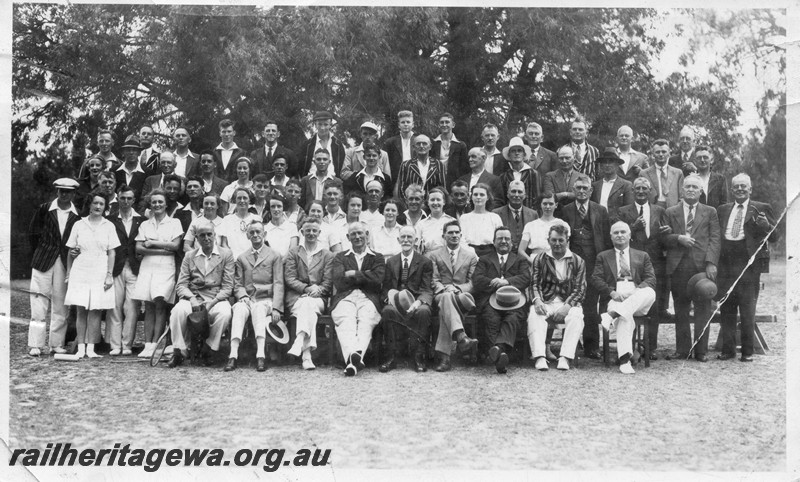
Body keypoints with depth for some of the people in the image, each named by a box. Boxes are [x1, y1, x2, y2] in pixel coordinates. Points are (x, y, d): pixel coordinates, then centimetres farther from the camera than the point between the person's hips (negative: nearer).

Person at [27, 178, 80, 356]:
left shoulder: (77, 216, 2)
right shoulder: (44, 210, 1)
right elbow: (32, 234, 8)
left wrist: (71, 257, 1)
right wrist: (40, 253, 9)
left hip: (65, 264, 1)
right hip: (43, 261, -1)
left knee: (61, 305, 4)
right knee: (39, 302, -3)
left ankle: (57, 343, 12)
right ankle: (35, 344, 0)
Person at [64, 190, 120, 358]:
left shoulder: (108, 226, 7)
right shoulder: (79, 225, 8)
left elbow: (112, 252, 5)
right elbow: (71, 251, 10)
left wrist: (109, 274, -3)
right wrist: (68, 274, 5)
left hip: (100, 273, 0)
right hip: (80, 272, 0)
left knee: (96, 311, -3)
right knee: (81, 311, -2)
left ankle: (91, 348, -1)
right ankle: (80, 348, 1)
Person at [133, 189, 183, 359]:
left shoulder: (174, 222, 9)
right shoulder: (144, 225, 16)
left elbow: (175, 246, -3)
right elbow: (138, 249, 4)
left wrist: (152, 243, -1)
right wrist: (163, 249, -8)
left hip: (166, 267, -3)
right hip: (147, 266, 3)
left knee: (160, 304, -15)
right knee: (149, 306, -2)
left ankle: (154, 345, -15)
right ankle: (147, 345, -4)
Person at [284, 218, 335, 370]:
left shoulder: (327, 255, 17)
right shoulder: (293, 253, 16)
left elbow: (328, 283, 8)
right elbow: (289, 279, 4)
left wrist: (317, 290, -14)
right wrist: (307, 288, -13)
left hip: (318, 298, 0)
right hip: (296, 297, 0)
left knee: (308, 305, -36)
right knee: (308, 310, -35)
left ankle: (299, 343, -53)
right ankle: (306, 354, -50)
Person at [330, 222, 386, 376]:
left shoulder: (377, 257, 24)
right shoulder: (340, 257, 25)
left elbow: (377, 278, 3)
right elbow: (338, 282, 6)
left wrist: (353, 274, 2)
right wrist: (365, 276, 4)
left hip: (368, 298, 0)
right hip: (345, 298, 0)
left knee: (366, 321, -35)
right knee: (346, 322, -35)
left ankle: (357, 354, -58)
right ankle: (354, 358, -57)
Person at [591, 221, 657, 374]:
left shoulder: (642, 256, 24)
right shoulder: (603, 257, 22)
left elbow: (651, 279, 12)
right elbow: (596, 278, 9)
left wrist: (638, 291, -11)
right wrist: (612, 292, -10)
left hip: (639, 299, 2)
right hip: (616, 298, -2)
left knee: (650, 292, -35)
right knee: (625, 316, -37)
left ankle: (612, 314, -45)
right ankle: (624, 359, -46)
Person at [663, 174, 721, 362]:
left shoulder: (710, 212, 12)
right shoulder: (671, 212, 14)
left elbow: (714, 239, 3)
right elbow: (664, 238, 8)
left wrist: (711, 263, -9)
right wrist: (678, 238, -12)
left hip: (702, 265, -1)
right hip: (678, 266, 1)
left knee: (703, 309, -1)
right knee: (680, 310, 4)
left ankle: (701, 351, 5)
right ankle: (682, 350, 10)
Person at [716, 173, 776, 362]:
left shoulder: (761, 209, 6)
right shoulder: (722, 210, 16)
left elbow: (774, 236, 1)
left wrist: (765, 225, -18)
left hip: (749, 264, -3)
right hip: (726, 264, 3)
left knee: (748, 309, -1)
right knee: (726, 309, 5)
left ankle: (747, 351, 7)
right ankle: (728, 349, 13)